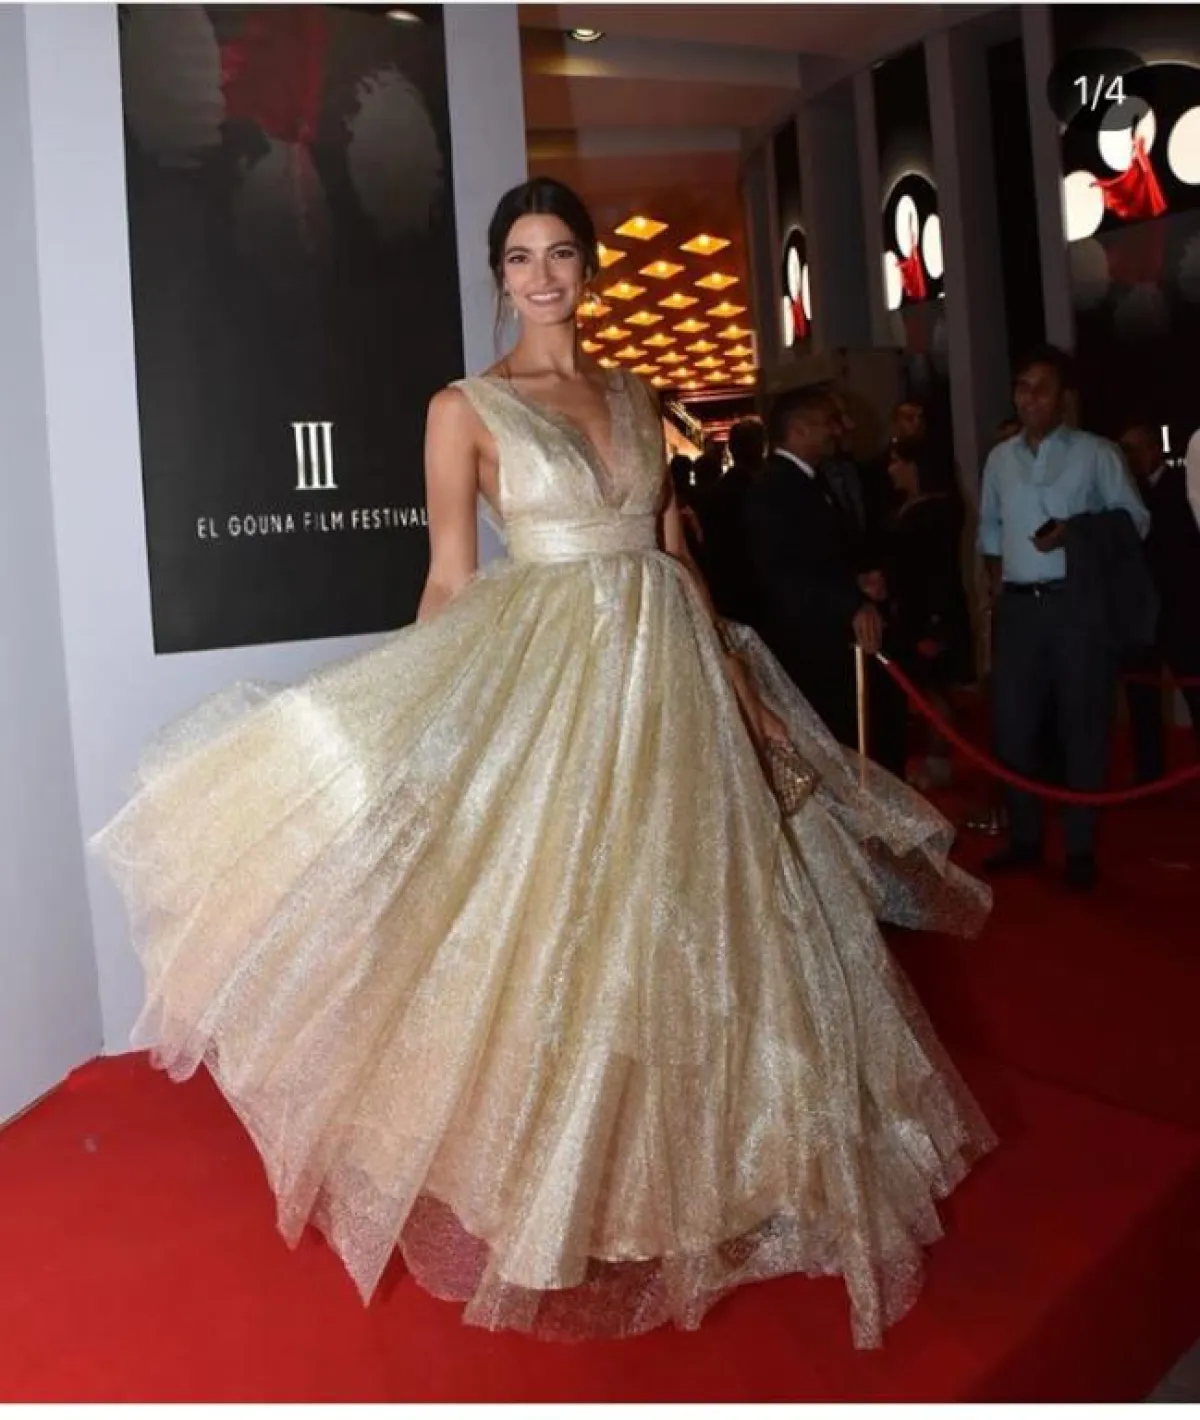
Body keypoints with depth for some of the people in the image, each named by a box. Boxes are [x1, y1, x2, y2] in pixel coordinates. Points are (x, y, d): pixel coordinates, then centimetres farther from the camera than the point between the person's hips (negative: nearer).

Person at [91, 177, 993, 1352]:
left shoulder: (634, 397, 14)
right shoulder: (466, 407, 0)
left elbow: (676, 555, 14)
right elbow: (452, 582, -2)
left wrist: (737, 678, 10)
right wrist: (424, 725, -7)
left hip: (670, 674, 5)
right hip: (549, 679, -5)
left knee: (679, 929, 13)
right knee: (563, 935, 2)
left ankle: (672, 1166, 36)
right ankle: (565, 1203, 24)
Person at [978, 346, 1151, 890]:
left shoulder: (1096, 453, -1)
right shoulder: (999, 458, 12)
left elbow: (1135, 518, -1)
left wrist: (1076, 530, -15)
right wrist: (993, 569, 6)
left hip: (1077, 605, -4)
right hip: (1017, 606, 4)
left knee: (1082, 724, 4)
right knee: (1012, 724, 7)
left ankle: (1080, 847, 15)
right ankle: (1024, 837, 23)